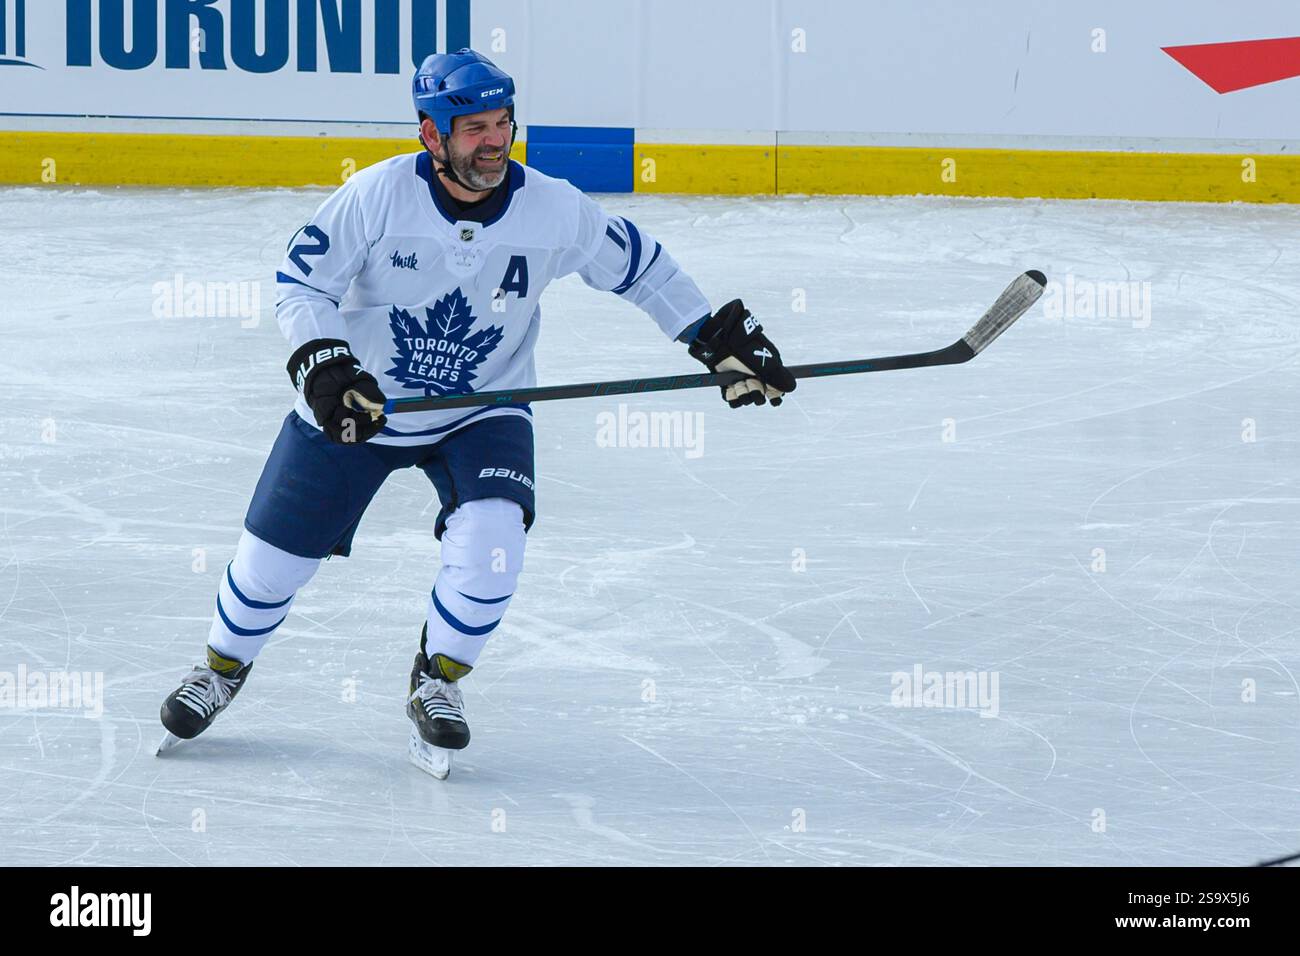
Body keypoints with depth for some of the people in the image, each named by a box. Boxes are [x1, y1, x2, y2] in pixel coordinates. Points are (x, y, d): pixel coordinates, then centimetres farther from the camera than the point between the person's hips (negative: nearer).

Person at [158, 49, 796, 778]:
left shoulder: (554, 209, -15)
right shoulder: (377, 194, -21)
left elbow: (638, 265, 1)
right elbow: (301, 282, -14)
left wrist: (722, 338, -1)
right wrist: (324, 366, -29)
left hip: (482, 411, 1)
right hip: (358, 403, 0)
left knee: (493, 539, -24)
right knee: (277, 552, 6)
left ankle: (438, 685, 1)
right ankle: (224, 669, 36)